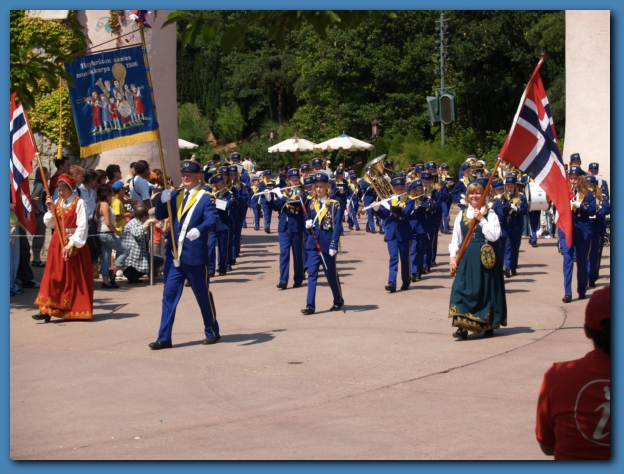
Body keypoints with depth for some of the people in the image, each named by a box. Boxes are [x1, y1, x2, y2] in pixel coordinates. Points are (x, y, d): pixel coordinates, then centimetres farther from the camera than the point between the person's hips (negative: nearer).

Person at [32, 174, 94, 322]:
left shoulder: (79, 203, -9)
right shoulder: (57, 203, 9)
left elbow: (82, 226, -14)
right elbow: (49, 224, 10)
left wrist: (71, 244, -19)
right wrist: (50, 209, -5)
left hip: (75, 244, -5)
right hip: (58, 243, 5)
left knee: (75, 278, 1)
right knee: (53, 276, 0)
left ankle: (77, 310, 10)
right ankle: (46, 310, -3)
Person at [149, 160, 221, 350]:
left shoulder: (205, 198, -6)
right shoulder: (175, 195, 11)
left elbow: (212, 218, -20)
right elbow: (160, 216, 8)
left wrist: (199, 229, -40)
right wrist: (163, 201, -13)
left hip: (195, 255, -5)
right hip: (174, 254, 5)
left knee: (203, 295, 7)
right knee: (169, 295, 3)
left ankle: (212, 332, 23)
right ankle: (164, 338, 6)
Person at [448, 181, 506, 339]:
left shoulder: (490, 214, 0)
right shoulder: (461, 215, 10)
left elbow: (494, 236, -12)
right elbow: (456, 238, 11)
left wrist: (481, 219, -15)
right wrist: (453, 256, -1)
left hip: (485, 258, -2)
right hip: (466, 258, 2)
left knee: (486, 289, 4)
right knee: (462, 288, -9)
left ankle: (489, 325, 19)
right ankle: (462, 326, -13)